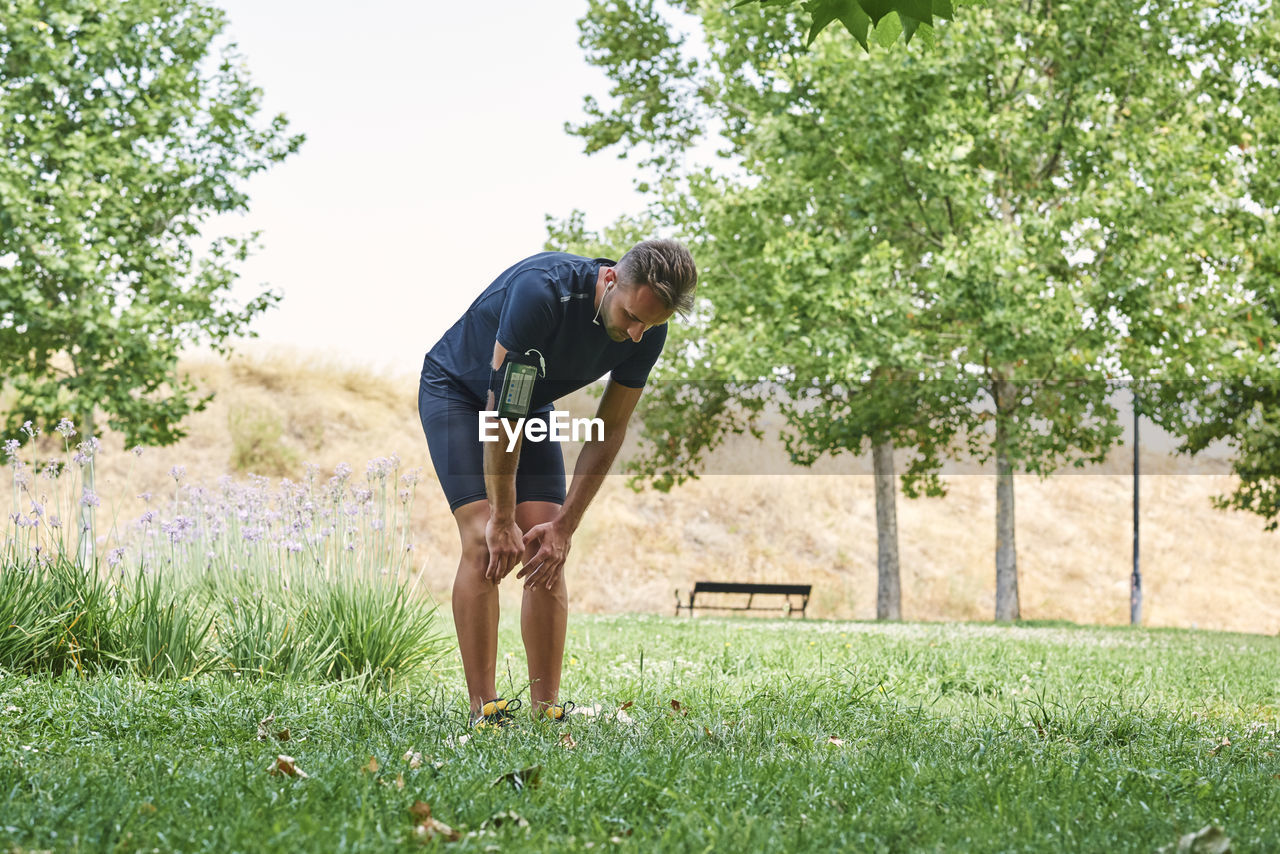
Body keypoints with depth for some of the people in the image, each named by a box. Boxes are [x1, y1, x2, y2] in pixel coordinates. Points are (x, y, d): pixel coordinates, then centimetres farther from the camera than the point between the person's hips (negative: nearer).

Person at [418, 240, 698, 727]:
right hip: (456, 390, -5)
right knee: (485, 542, -19)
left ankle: (545, 711, -4)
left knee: (547, 547, -7)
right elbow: (501, 411, -34)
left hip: (533, 404, 5)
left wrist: (564, 527, -15)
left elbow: (609, 431, -11)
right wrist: (502, 520, -30)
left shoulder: (647, 333, -21)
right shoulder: (543, 290, -39)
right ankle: (483, 711, -16)